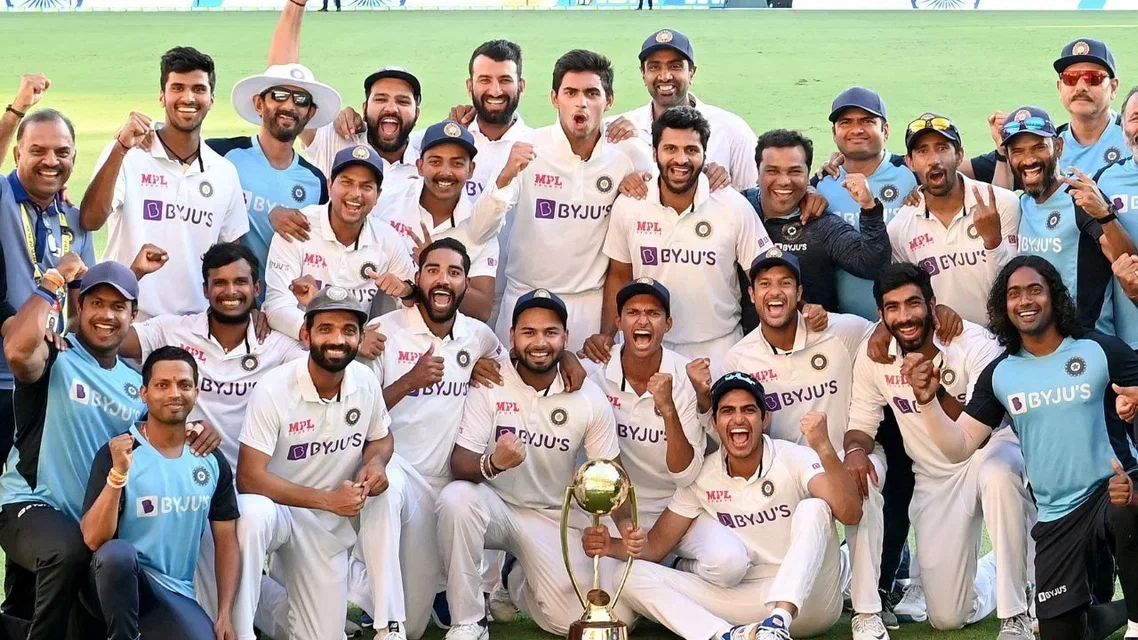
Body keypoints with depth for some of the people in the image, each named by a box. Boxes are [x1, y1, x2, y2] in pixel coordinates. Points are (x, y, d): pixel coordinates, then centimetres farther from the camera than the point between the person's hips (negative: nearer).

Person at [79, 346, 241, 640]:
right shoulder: (117, 453, -8)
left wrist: (224, 616, -1)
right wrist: (118, 473, -30)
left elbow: (226, 540, 8)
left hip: (177, 593, 3)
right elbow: (93, 539, -17)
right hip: (124, 581, -3)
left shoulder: (212, 460, 4)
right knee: (117, 552, -36)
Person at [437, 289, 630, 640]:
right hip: (495, 504, -1)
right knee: (456, 499, -36)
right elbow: (459, 462, -17)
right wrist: (491, 463, -41)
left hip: (554, 518, 2)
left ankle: (518, 584, 23)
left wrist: (625, 524, -20)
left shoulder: (589, 398, -7)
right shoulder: (490, 386, -12)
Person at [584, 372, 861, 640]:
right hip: (745, 598, 4)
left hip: (807, 598, -3)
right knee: (633, 576, -13)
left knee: (813, 508, -28)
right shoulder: (702, 476, 2)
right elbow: (656, 545, 5)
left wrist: (824, 449, -39)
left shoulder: (795, 460, -9)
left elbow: (850, 515, -24)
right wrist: (611, 547, -17)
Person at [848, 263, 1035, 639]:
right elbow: (862, 424, 1)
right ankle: (991, 571, 34)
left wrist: (934, 391, -42)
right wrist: (855, 450, -22)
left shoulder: (973, 344, -19)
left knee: (998, 474, -44)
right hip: (934, 479, 3)